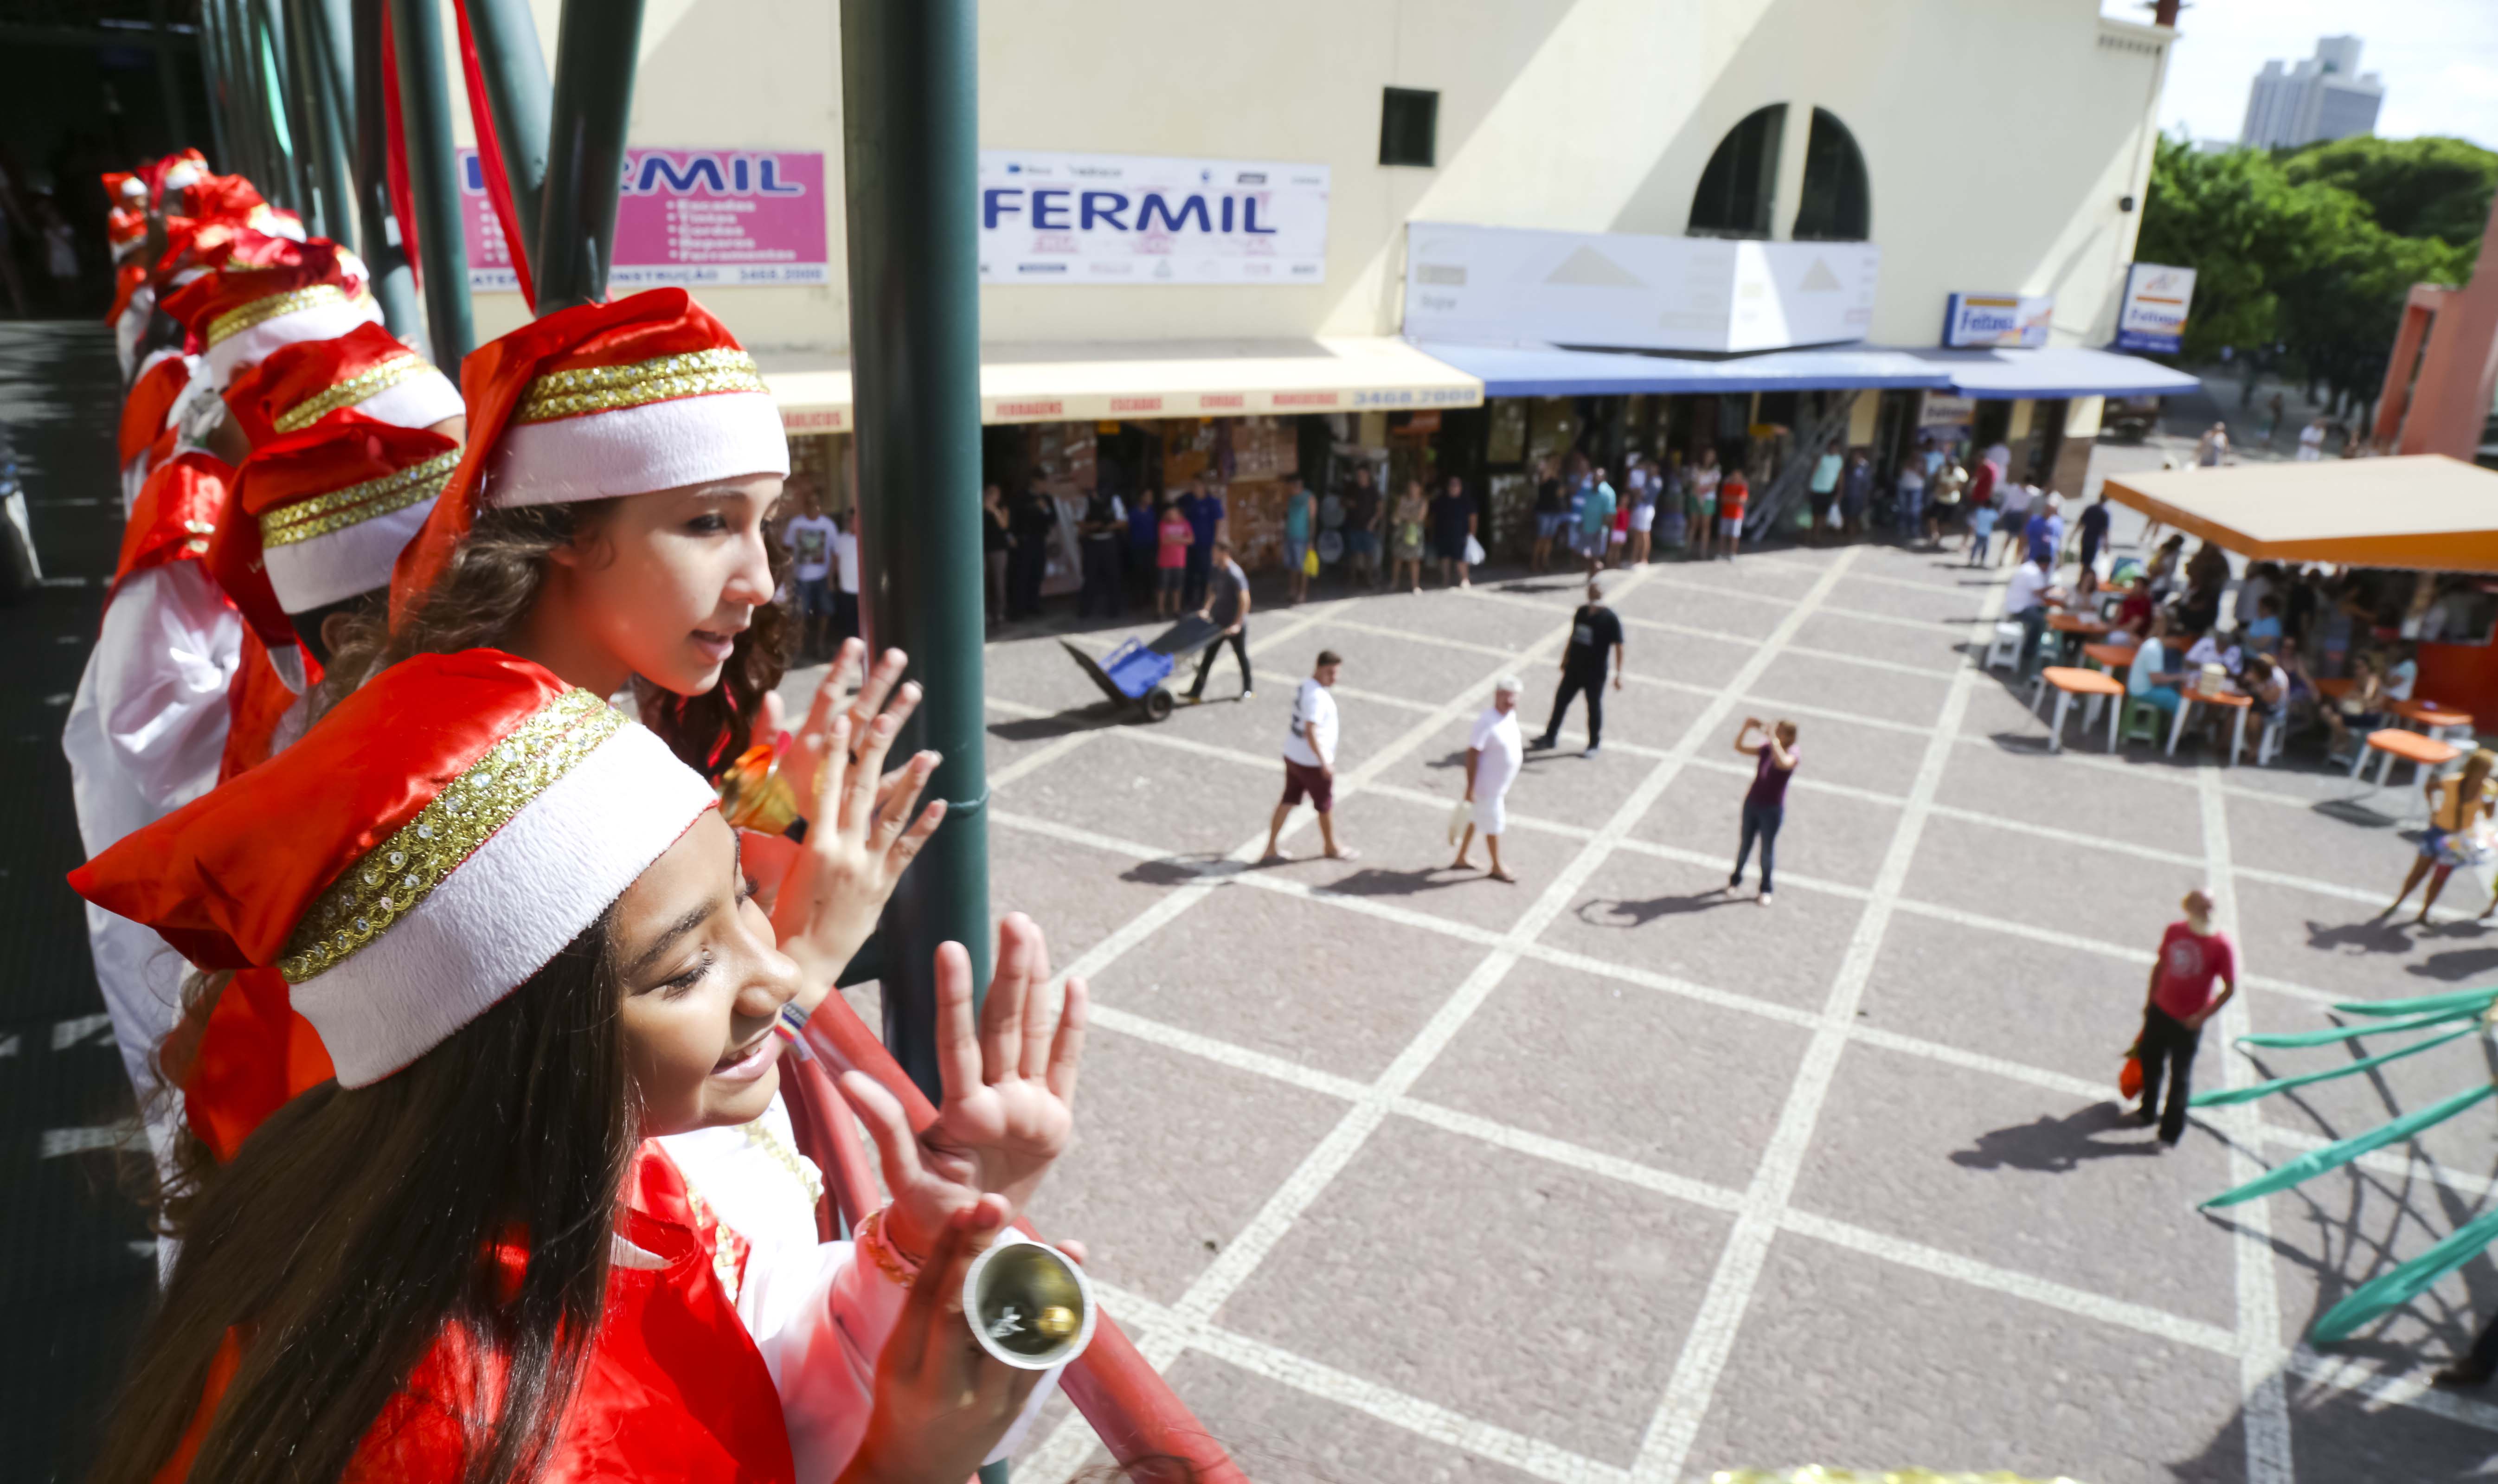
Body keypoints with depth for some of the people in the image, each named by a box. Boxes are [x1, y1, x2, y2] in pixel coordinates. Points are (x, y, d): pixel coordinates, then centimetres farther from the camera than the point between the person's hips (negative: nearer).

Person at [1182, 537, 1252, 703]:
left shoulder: (1235, 574, -24)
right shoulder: (1215, 569, 1)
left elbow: (1244, 600, -25)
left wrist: (1237, 624, -26)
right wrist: (1207, 609, 4)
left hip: (1235, 624, -7)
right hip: (1218, 622, 7)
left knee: (1242, 657, 12)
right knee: (1208, 656, 8)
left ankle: (1247, 690, 31)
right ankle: (1197, 692, 12)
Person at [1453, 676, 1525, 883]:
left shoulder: (1511, 715, 0)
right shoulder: (1486, 723, -28)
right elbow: (1472, 754, -25)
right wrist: (1471, 788, -24)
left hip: (1501, 783, 8)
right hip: (1488, 785, -8)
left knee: (1477, 819, 21)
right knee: (1493, 825, 9)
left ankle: (1461, 859, 37)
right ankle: (1497, 867, 29)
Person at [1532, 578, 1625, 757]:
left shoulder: (1611, 619, -15)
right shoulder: (1581, 612, 3)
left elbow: (1618, 647, -14)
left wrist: (1618, 674, -16)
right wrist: (1566, 658, 21)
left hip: (1595, 673, -6)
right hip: (1574, 668, 6)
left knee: (1594, 707, 8)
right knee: (1561, 700, 13)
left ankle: (1594, 744, 24)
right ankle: (1551, 737, 29)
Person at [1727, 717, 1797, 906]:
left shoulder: (1793, 754, -15)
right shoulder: (1766, 749, -2)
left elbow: (1783, 763, -38)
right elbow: (1739, 747, -3)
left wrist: (1773, 739, -37)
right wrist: (1746, 728, -17)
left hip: (1772, 810, -4)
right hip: (1752, 803, 4)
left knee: (1767, 849, 7)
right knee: (1745, 844, 16)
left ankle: (1766, 889, 23)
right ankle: (1736, 878, 35)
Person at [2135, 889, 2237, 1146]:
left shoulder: (2222, 946, -19)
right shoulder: (2175, 930, -6)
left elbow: (2230, 988, -13)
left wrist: (2202, 1017, -15)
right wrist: (2149, 1000, 11)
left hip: (2187, 1023, -5)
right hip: (2160, 1010, 5)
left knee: (2180, 1076, 7)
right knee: (2150, 1061, 21)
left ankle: (2170, 1133, 23)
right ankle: (2148, 1111, 44)